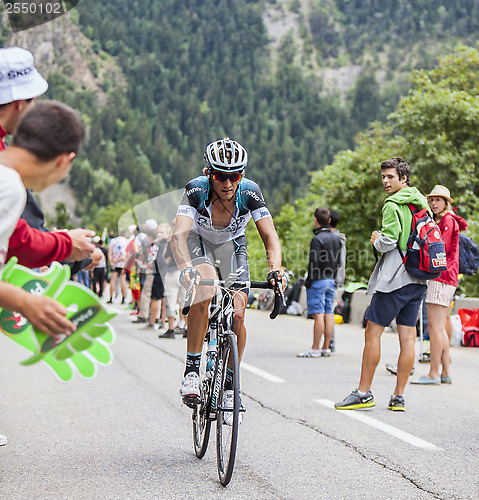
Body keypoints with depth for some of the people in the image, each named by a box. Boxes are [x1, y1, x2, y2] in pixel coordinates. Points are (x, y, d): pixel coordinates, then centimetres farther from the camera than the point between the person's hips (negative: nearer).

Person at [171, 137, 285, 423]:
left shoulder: (250, 192, -28)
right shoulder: (196, 190, -32)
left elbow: (270, 236, -33)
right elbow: (179, 234, -43)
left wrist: (275, 268, -51)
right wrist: (186, 267, -61)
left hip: (231, 244, 2)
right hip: (198, 240, -2)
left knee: (237, 314, -12)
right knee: (205, 293, -32)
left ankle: (230, 385, 7)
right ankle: (192, 369, -17)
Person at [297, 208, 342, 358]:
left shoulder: (317, 239, -15)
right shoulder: (336, 237, 10)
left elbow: (314, 263, -17)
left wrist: (308, 282, -9)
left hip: (318, 280, -8)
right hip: (331, 280, 8)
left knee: (318, 315, -8)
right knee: (328, 314, 8)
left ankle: (315, 349, -7)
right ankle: (326, 348, 12)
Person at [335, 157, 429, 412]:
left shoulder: (393, 205, -10)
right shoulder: (423, 203, 15)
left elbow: (388, 242, -20)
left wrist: (377, 239, 2)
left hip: (394, 278, -8)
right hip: (419, 279, 8)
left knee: (373, 332, -2)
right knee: (407, 336, 5)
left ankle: (364, 393, 0)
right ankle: (398, 397, 8)